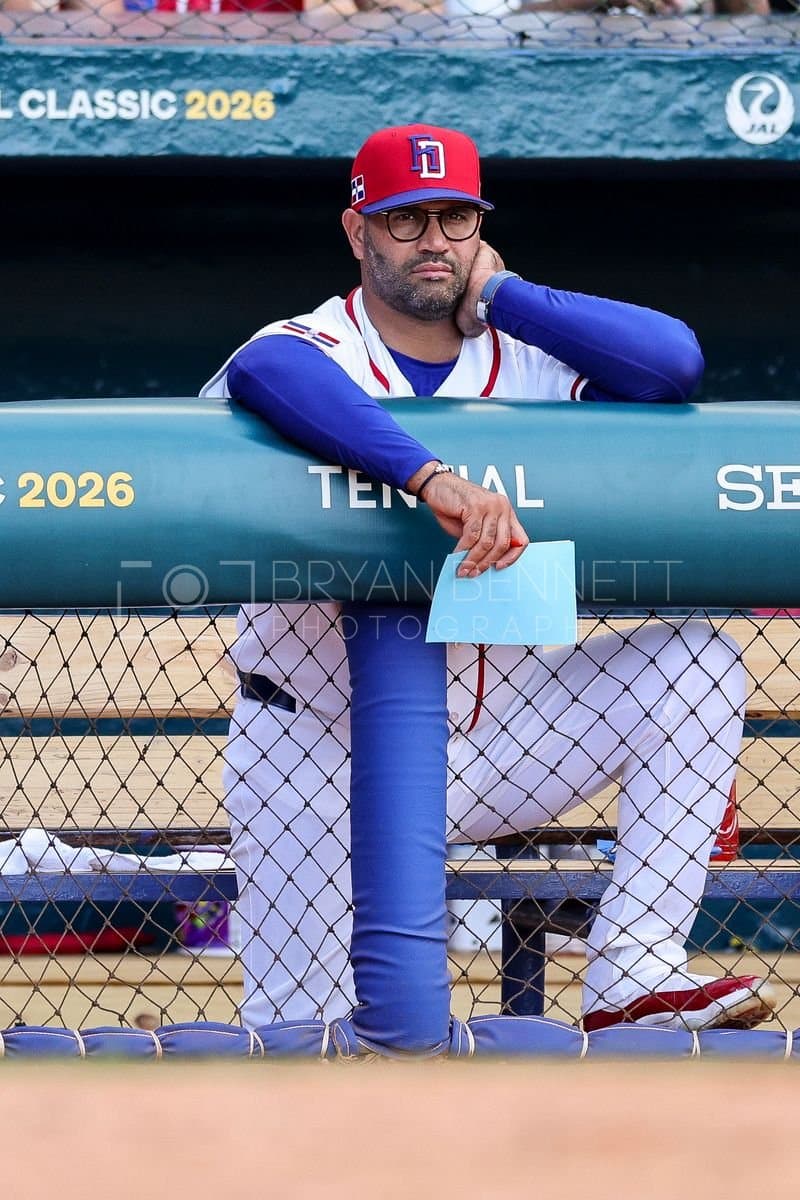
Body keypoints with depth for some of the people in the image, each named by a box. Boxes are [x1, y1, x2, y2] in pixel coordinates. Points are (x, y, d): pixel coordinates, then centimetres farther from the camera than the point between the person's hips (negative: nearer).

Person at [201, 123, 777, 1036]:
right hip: (316, 749, -4)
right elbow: (269, 374, -39)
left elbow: (672, 361, -18)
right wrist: (433, 478, -51)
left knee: (698, 657, -14)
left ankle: (631, 974, -17)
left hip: (490, 745, 4)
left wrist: (498, 294, -11)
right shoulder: (317, 350, -11)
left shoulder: (530, 362, 1)